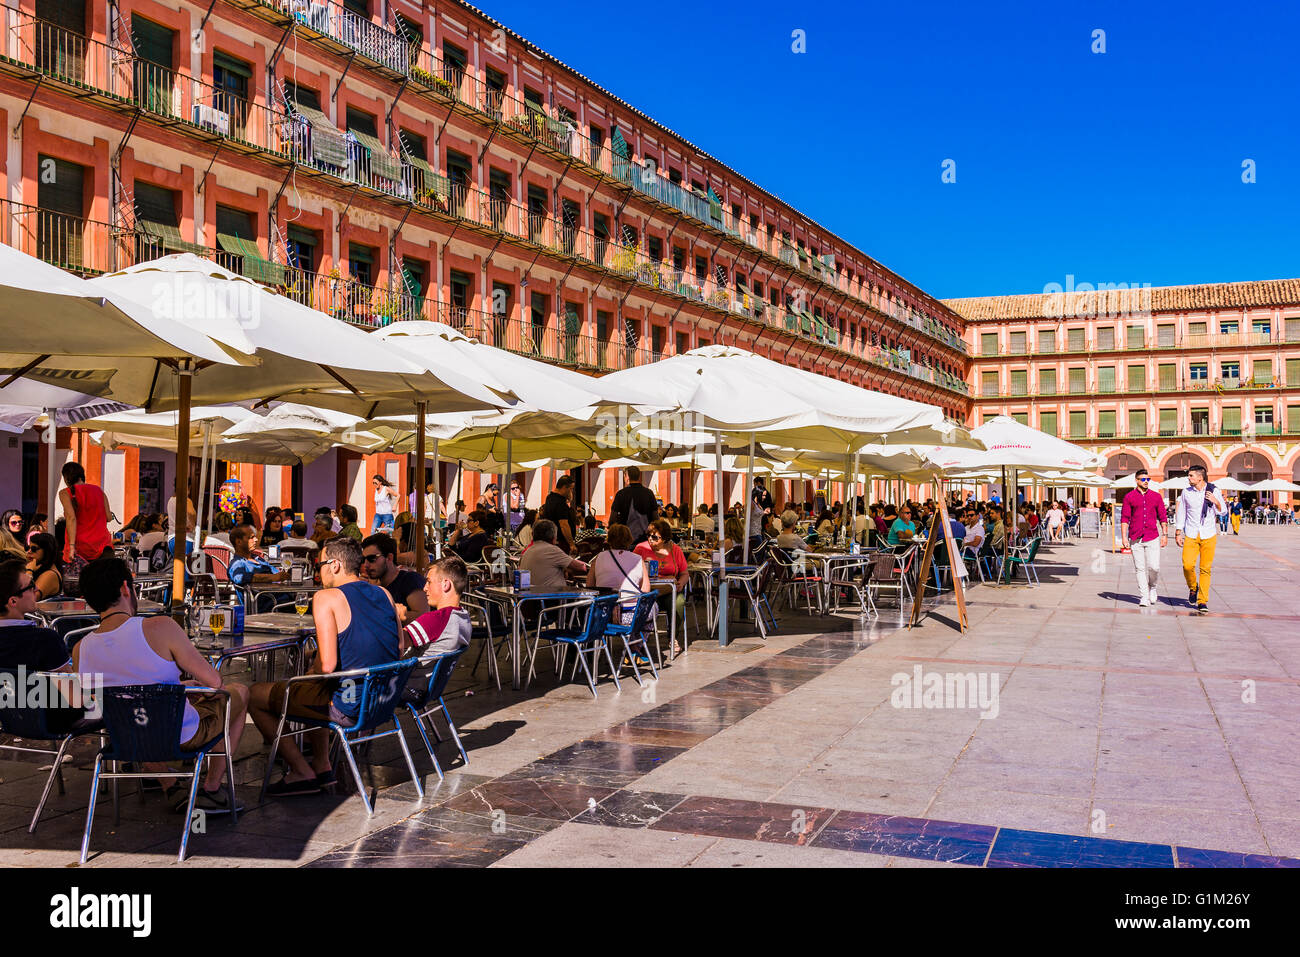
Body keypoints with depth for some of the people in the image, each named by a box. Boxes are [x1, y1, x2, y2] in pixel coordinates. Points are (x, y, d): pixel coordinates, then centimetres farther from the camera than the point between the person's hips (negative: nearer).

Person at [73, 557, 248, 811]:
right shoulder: (159, 628, -26)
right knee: (239, 693, 23)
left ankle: (171, 789, 38)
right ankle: (212, 790, 23)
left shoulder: (80, 650, -11)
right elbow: (214, 682, -20)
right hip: (184, 737, -5)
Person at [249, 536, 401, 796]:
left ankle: (302, 773, 13)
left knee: (254, 695, 9)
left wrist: (309, 677, 1)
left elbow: (327, 666, -21)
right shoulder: (384, 594, 6)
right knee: (311, 690, 35)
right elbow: (399, 651, 13)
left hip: (346, 708, -8)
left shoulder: (326, 598, -14)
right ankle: (322, 766, 32)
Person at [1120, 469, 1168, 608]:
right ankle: (1144, 597, 7)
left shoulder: (1156, 496, 9)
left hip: (1152, 538, 1)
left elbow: (1163, 517, 12)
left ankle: (1152, 587, 21)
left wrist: (1164, 534, 6)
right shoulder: (1129, 497, 4)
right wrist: (1124, 537, -4)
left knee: (1154, 567, -8)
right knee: (1140, 568, 0)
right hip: (1135, 539, -1)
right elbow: (1124, 518, 3)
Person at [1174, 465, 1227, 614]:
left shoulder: (1214, 491, 1)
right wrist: (1178, 533, 11)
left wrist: (1215, 501, -14)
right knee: (1187, 565, -14)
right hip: (1191, 536, 1)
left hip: (1208, 536, -1)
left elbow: (1222, 512, 7)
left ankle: (1202, 601, 4)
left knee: (1206, 569, -2)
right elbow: (1181, 513, 13)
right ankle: (1193, 588, 16)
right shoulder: (1186, 492, 5)